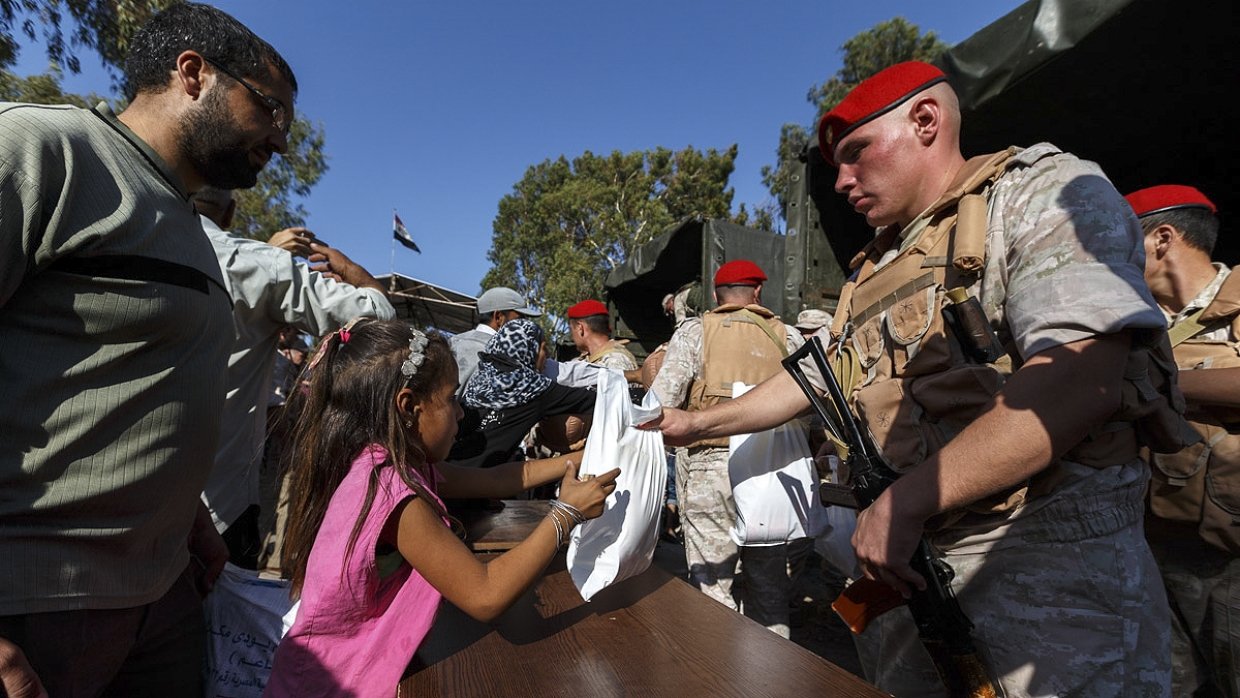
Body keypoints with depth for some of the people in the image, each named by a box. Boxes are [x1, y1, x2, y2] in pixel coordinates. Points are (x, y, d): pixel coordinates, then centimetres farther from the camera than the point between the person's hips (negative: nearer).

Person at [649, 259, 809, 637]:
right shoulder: (788, 336, 9)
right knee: (770, 587, 17)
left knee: (713, 589, 5)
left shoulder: (695, 331, 1)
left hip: (709, 468, -3)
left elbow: (660, 401, -7)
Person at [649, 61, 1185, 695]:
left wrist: (904, 502, -24)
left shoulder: (1043, 192, -7)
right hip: (913, 561, 7)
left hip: (1050, 560, -7)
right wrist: (701, 423, 21)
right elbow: (810, 376, 21)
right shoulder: (873, 275, 16)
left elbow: (1080, 374, -23)